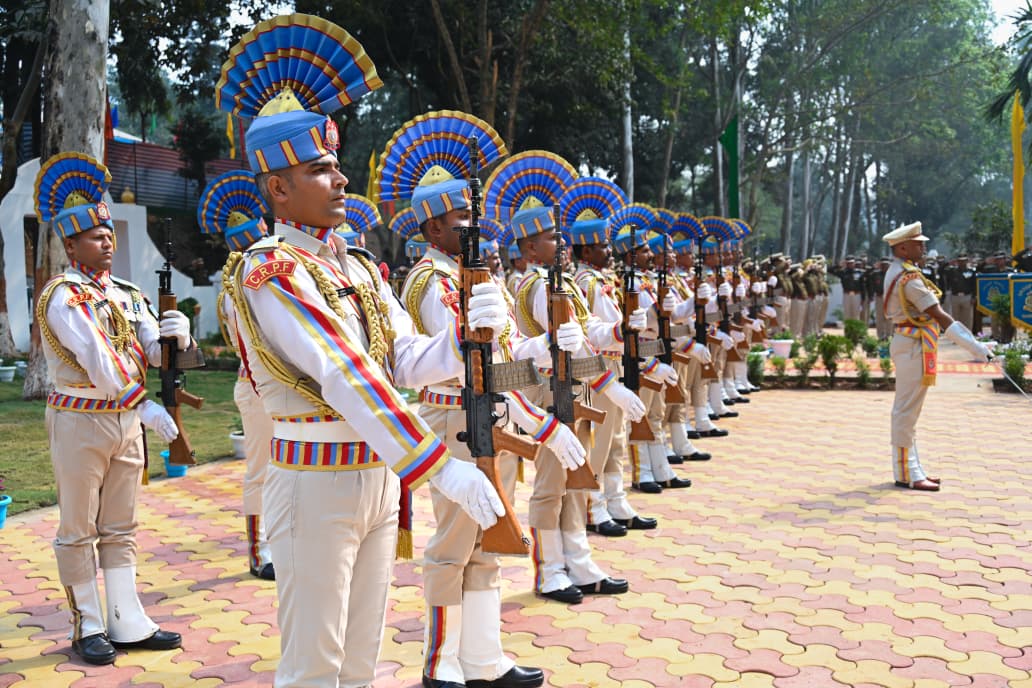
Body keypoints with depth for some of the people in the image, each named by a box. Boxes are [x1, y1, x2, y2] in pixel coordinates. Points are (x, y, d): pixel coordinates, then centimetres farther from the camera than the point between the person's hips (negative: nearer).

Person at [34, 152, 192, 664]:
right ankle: (87, 628, 16)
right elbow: (99, 361, -19)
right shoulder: (63, 296, -11)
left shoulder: (126, 293, 10)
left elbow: (155, 354, 2)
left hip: (126, 419, 7)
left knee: (119, 527, 12)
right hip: (81, 423, -7)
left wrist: (176, 333, -21)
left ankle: (128, 623, 19)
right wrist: (147, 408, -17)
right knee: (78, 531, 5)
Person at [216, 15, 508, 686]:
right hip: (316, 481, -7)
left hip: (381, 475, 7)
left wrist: (468, 330, -16)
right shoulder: (268, 270, -14)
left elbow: (409, 362, 4)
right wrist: (443, 467, -31)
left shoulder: (360, 266, 11)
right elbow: (347, 377, -25)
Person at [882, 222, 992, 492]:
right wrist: (976, 348, -19)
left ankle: (912, 469, 24)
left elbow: (932, 314, 16)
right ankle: (906, 474, 3)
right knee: (907, 411, -4)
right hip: (914, 346, -10)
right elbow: (940, 317, -22)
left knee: (907, 411, 15)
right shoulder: (909, 277, -19)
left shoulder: (897, 272, 12)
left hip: (910, 344, 10)